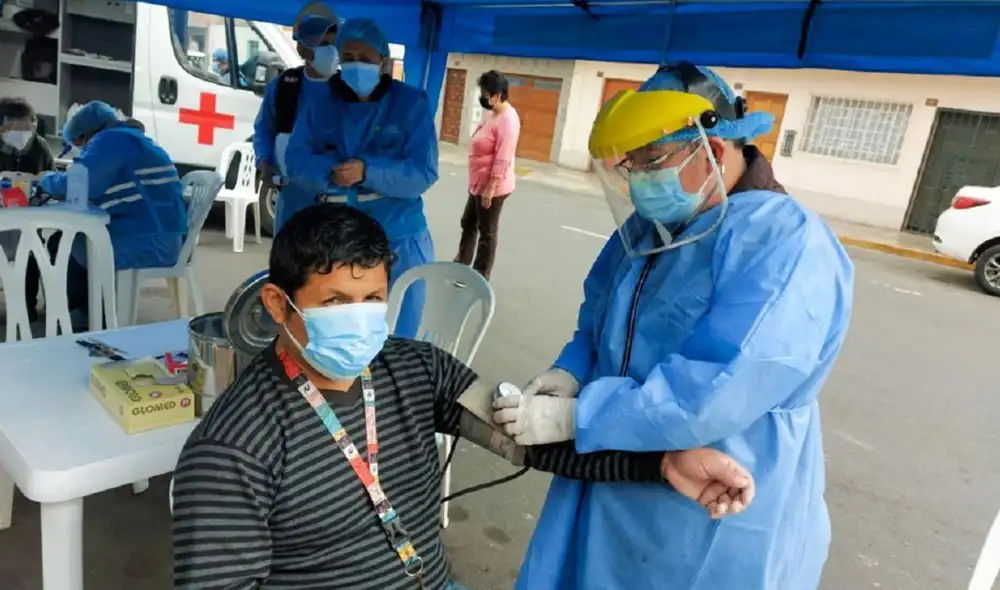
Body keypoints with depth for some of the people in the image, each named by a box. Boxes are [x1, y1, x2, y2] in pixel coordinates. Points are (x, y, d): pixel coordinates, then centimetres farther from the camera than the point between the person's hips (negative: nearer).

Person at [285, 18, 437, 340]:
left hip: (398, 241, -3)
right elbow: (296, 161, -3)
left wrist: (367, 171, -27)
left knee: (396, 337, 9)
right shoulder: (320, 105, 4)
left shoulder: (411, 104, -5)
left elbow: (424, 173, -13)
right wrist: (332, 172, -23)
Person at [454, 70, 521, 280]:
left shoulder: (507, 119, -21)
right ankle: (461, 264, 38)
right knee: (468, 223, 21)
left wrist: (490, 189, -25)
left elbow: (502, 160, -25)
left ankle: (480, 277, 16)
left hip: (493, 187, -10)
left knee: (487, 232, 3)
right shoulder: (491, 113, 9)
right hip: (479, 183, 10)